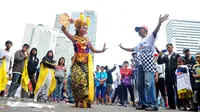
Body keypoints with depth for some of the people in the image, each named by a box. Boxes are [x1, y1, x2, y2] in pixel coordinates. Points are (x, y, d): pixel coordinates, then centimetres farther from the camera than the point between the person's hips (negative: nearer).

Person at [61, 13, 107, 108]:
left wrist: (102, 50, 9)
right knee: (77, 79, -17)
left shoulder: (87, 39, 17)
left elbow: (93, 50, 20)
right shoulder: (74, 38, 8)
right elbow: (63, 29, 2)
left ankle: (83, 101, -2)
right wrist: (68, 21, -7)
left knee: (86, 80, -9)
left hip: (87, 63, 3)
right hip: (77, 62, -2)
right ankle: (78, 101, -5)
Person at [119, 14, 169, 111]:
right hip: (141, 64, 8)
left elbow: (155, 31, -13)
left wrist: (159, 23, -30)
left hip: (148, 63, -8)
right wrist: (123, 48, 46)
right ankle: (144, 103, 12)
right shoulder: (140, 43, 31)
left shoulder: (150, 37, 8)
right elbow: (132, 49, 42)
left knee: (149, 83, -17)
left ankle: (153, 104, -14)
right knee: (140, 85, 5)